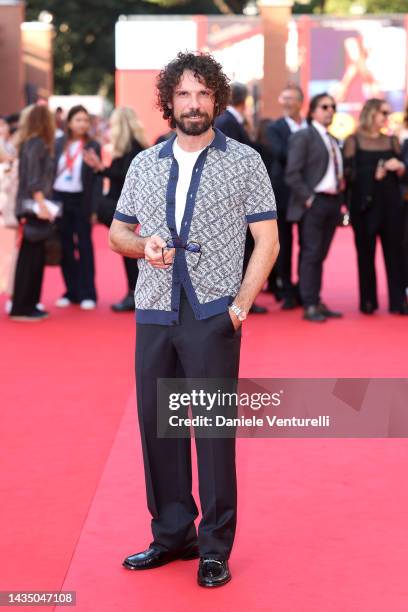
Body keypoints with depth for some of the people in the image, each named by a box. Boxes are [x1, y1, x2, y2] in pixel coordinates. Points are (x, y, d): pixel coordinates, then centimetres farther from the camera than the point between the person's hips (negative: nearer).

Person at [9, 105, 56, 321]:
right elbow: (33, 178, -19)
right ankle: (21, 308, -4)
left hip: (30, 207, 9)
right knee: (30, 257, -6)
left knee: (33, 257, 12)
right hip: (34, 207, -9)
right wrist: (41, 204, -23)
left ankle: (27, 305, 17)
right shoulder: (38, 143, -11)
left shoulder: (29, 143, 14)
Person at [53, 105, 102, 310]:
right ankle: (71, 291, 17)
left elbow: (98, 178, -5)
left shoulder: (93, 146, -2)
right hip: (60, 198, 3)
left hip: (81, 201, -3)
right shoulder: (58, 144, 5)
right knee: (65, 247, 8)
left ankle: (87, 294, 5)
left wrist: (95, 208, -11)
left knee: (85, 247, 1)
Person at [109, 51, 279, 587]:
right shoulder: (144, 165, 13)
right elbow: (117, 233, 19)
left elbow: (267, 241, 1)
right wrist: (145, 245, -4)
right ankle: (172, 535, 20)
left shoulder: (244, 162, 3)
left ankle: (215, 548, 6)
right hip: (154, 315, 4)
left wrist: (241, 305, -9)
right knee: (156, 425, 7)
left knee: (215, 431, -3)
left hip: (213, 316, -4)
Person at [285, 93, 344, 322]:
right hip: (313, 203, -7)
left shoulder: (334, 141, 17)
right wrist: (308, 198, -14)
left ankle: (318, 303, 15)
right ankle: (310, 306, 0)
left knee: (321, 255, 10)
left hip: (333, 202, 7)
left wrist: (340, 188, 8)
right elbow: (292, 174, -12)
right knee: (311, 254, -4)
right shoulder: (303, 137, -5)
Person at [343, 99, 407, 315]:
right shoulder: (353, 141, 2)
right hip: (364, 204, -3)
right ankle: (368, 301, 7)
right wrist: (373, 174, -16)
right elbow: (348, 174, -5)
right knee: (366, 253, 1)